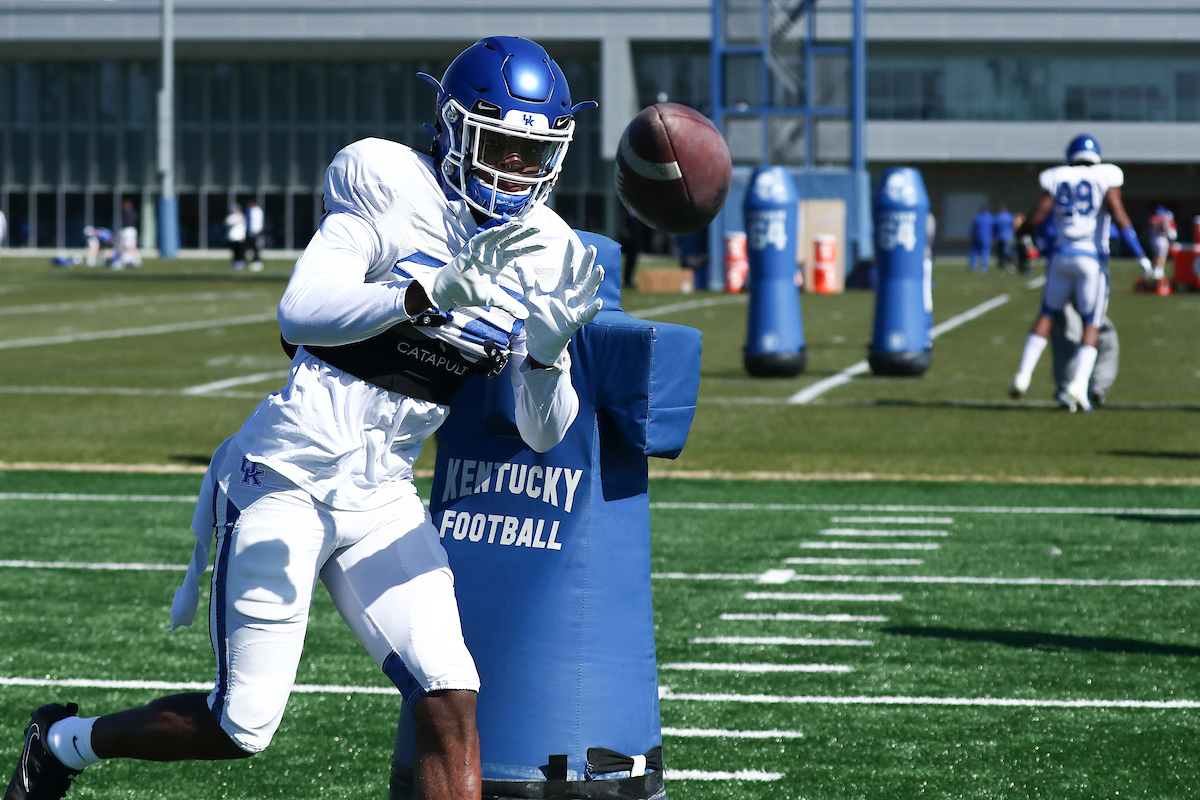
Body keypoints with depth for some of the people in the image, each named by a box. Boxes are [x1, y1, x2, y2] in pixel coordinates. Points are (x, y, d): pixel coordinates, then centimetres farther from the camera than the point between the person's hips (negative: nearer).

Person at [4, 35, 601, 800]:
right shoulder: (396, 191, -14)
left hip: (382, 500, 5)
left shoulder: (543, 257, 3)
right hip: (287, 478, -5)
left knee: (451, 702, -12)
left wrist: (547, 357, -18)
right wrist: (429, 293, -42)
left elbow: (543, 434, 3)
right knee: (243, 726, 0)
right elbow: (301, 312, -29)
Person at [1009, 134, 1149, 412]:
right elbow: (1119, 217, -11)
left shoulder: (1057, 180, 5)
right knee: (1091, 325, 4)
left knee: (1047, 315, 18)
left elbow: (1037, 217, -1)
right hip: (1092, 258, -2)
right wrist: (1140, 255, -12)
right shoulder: (1106, 179, -1)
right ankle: (1079, 383, -13)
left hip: (1062, 255, 2)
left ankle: (1023, 375, 8)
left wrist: (1017, 233, 20)